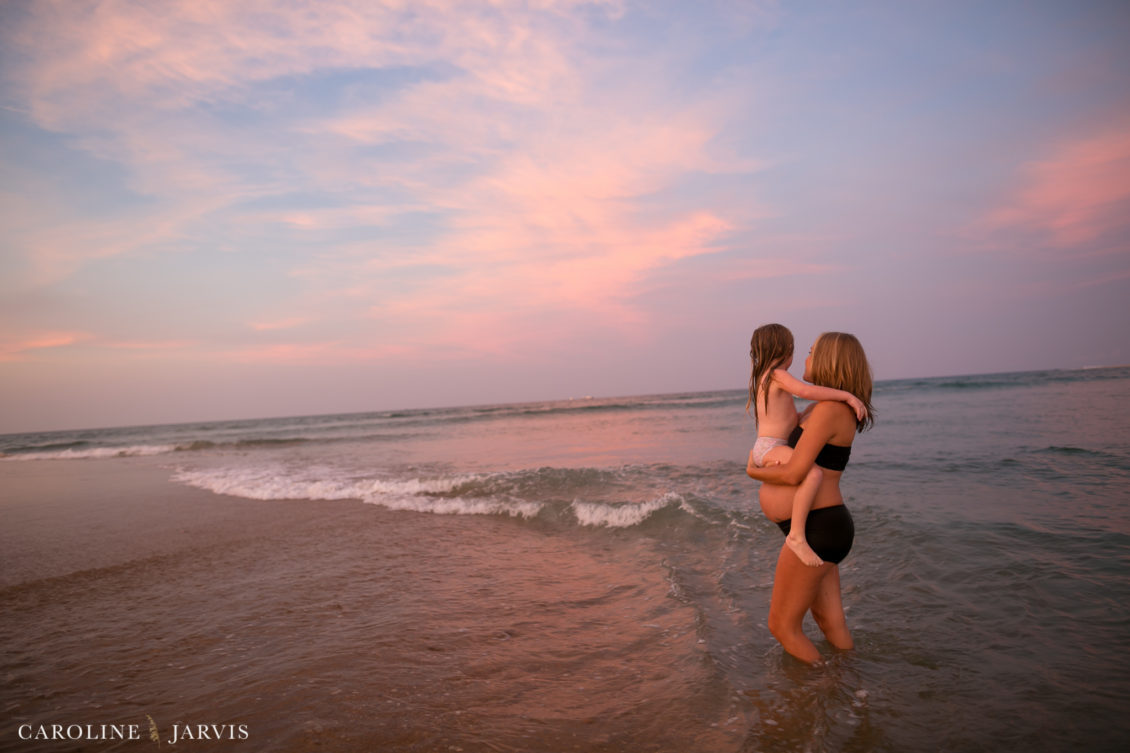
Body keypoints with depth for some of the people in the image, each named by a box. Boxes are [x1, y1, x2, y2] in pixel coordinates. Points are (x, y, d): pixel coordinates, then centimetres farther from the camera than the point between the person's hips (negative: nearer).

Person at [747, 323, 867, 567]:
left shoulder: (762, 377, 18)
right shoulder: (778, 375, -11)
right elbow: (806, 391, -28)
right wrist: (847, 395, -24)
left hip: (762, 449, 11)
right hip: (772, 449, -11)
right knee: (813, 473, -33)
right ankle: (797, 535, -34)